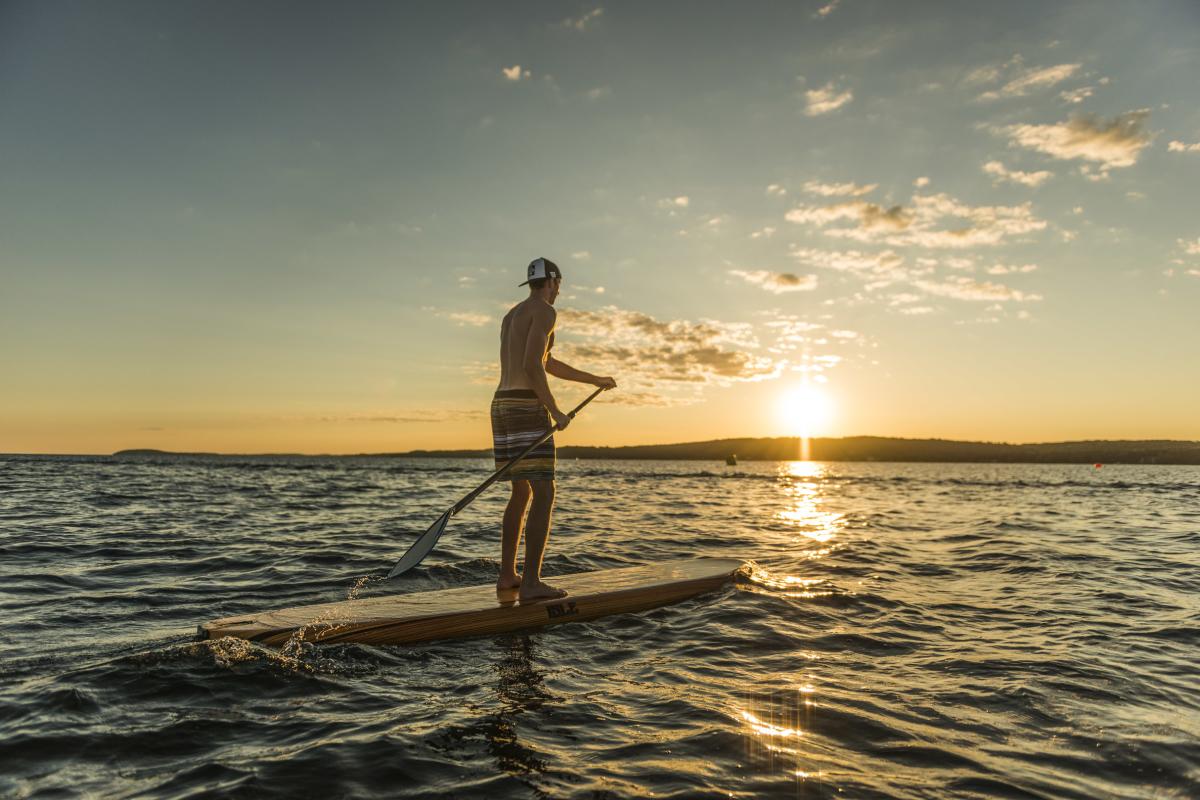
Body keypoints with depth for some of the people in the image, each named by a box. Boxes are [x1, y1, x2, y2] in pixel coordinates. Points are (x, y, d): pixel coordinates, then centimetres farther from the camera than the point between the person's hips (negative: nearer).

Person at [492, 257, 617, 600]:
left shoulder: (511, 315, 25)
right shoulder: (545, 311, -6)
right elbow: (533, 366, -20)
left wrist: (595, 379, 34)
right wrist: (555, 411, -14)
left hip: (502, 407, 10)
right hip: (527, 409, -9)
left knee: (522, 494, 16)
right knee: (544, 495, -8)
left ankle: (507, 575, 17)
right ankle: (531, 582, -13)